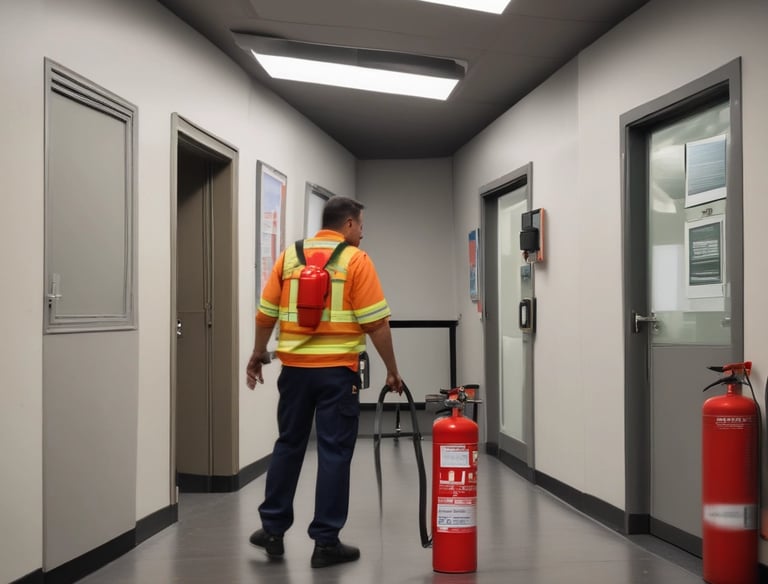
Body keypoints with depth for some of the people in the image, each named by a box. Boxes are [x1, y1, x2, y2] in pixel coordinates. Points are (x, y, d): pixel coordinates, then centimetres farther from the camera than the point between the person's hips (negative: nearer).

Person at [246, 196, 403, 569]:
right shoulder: (356, 260, -6)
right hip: (337, 370, -4)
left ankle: (273, 530, 21)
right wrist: (392, 370, -1)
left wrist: (257, 355, 21)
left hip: (295, 367, 5)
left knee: (288, 445, 16)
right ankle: (326, 542, 6)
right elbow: (375, 323, -10)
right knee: (334, 452, 2)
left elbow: (266, 313, 8)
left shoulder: (289, 255, 7)